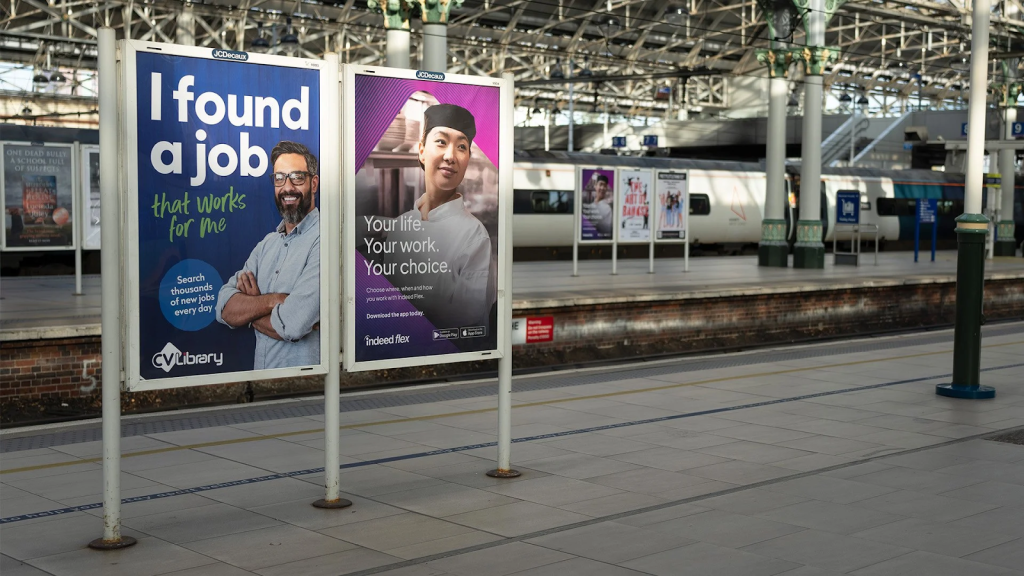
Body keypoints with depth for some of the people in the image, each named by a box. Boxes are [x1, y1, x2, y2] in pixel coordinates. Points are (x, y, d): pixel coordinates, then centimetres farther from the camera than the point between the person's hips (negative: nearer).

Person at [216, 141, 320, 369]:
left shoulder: (324, 239, -14)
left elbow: (293, 324, -22)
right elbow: (226, 310, 1)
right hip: (261, 370, 5)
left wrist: (251, 303, -4)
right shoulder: (267, 244, 10)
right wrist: (273, 300, -16)